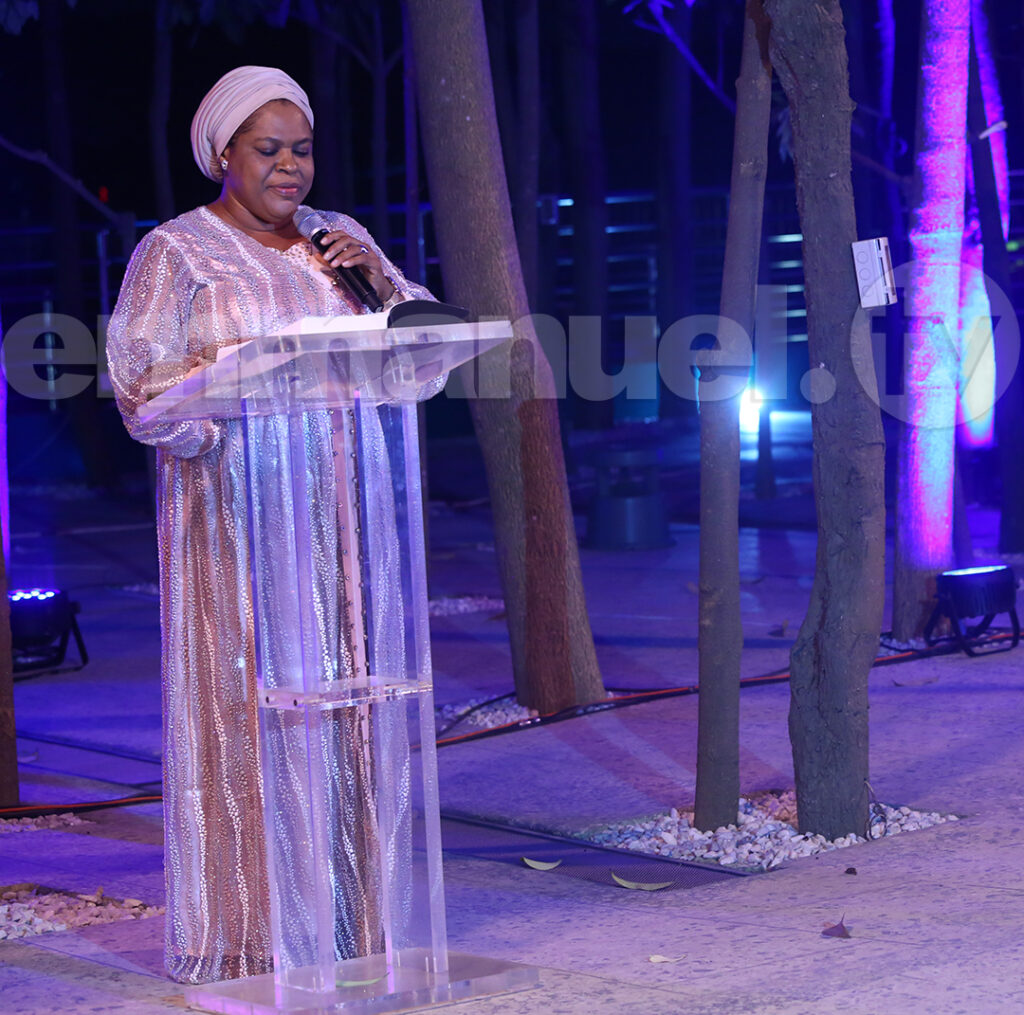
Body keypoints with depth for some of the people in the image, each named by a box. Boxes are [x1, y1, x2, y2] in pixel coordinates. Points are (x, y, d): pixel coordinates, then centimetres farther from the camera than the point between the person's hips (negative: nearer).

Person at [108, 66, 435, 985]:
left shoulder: (342, 243, 14)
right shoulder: (174, 254, -1)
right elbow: (140, 388, -10)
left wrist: (380, 280, -6)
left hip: (335, 505, 5)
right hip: (232, 510, -5)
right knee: (241, 703, -7)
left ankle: (346, 906, 9)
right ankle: (236, 932, -3)